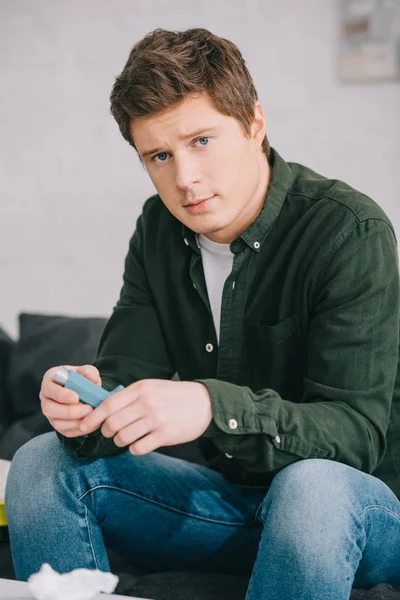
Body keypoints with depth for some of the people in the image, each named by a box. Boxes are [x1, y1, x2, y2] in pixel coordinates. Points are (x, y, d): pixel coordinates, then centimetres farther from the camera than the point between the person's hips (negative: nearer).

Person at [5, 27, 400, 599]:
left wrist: (213, 408, -40)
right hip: (231, 497, 5)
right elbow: (125, 375, -2)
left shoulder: (350, 231, -19)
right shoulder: (160, 230, 1)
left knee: (311, 485, -39)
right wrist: (86, 404, -27)